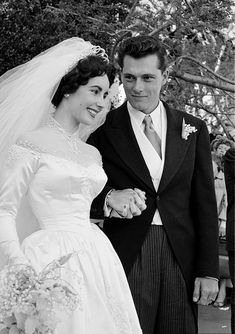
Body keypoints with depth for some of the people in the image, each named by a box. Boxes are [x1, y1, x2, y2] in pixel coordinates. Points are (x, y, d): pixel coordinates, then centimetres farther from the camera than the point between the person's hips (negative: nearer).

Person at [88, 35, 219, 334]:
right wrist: (107, 198, -14)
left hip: (182, 256, 2)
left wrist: (209, 271, 2)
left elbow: (205, 204, 7)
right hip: (126, 255, -2)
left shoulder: (193, 129, 8)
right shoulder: (102, 129, 2)